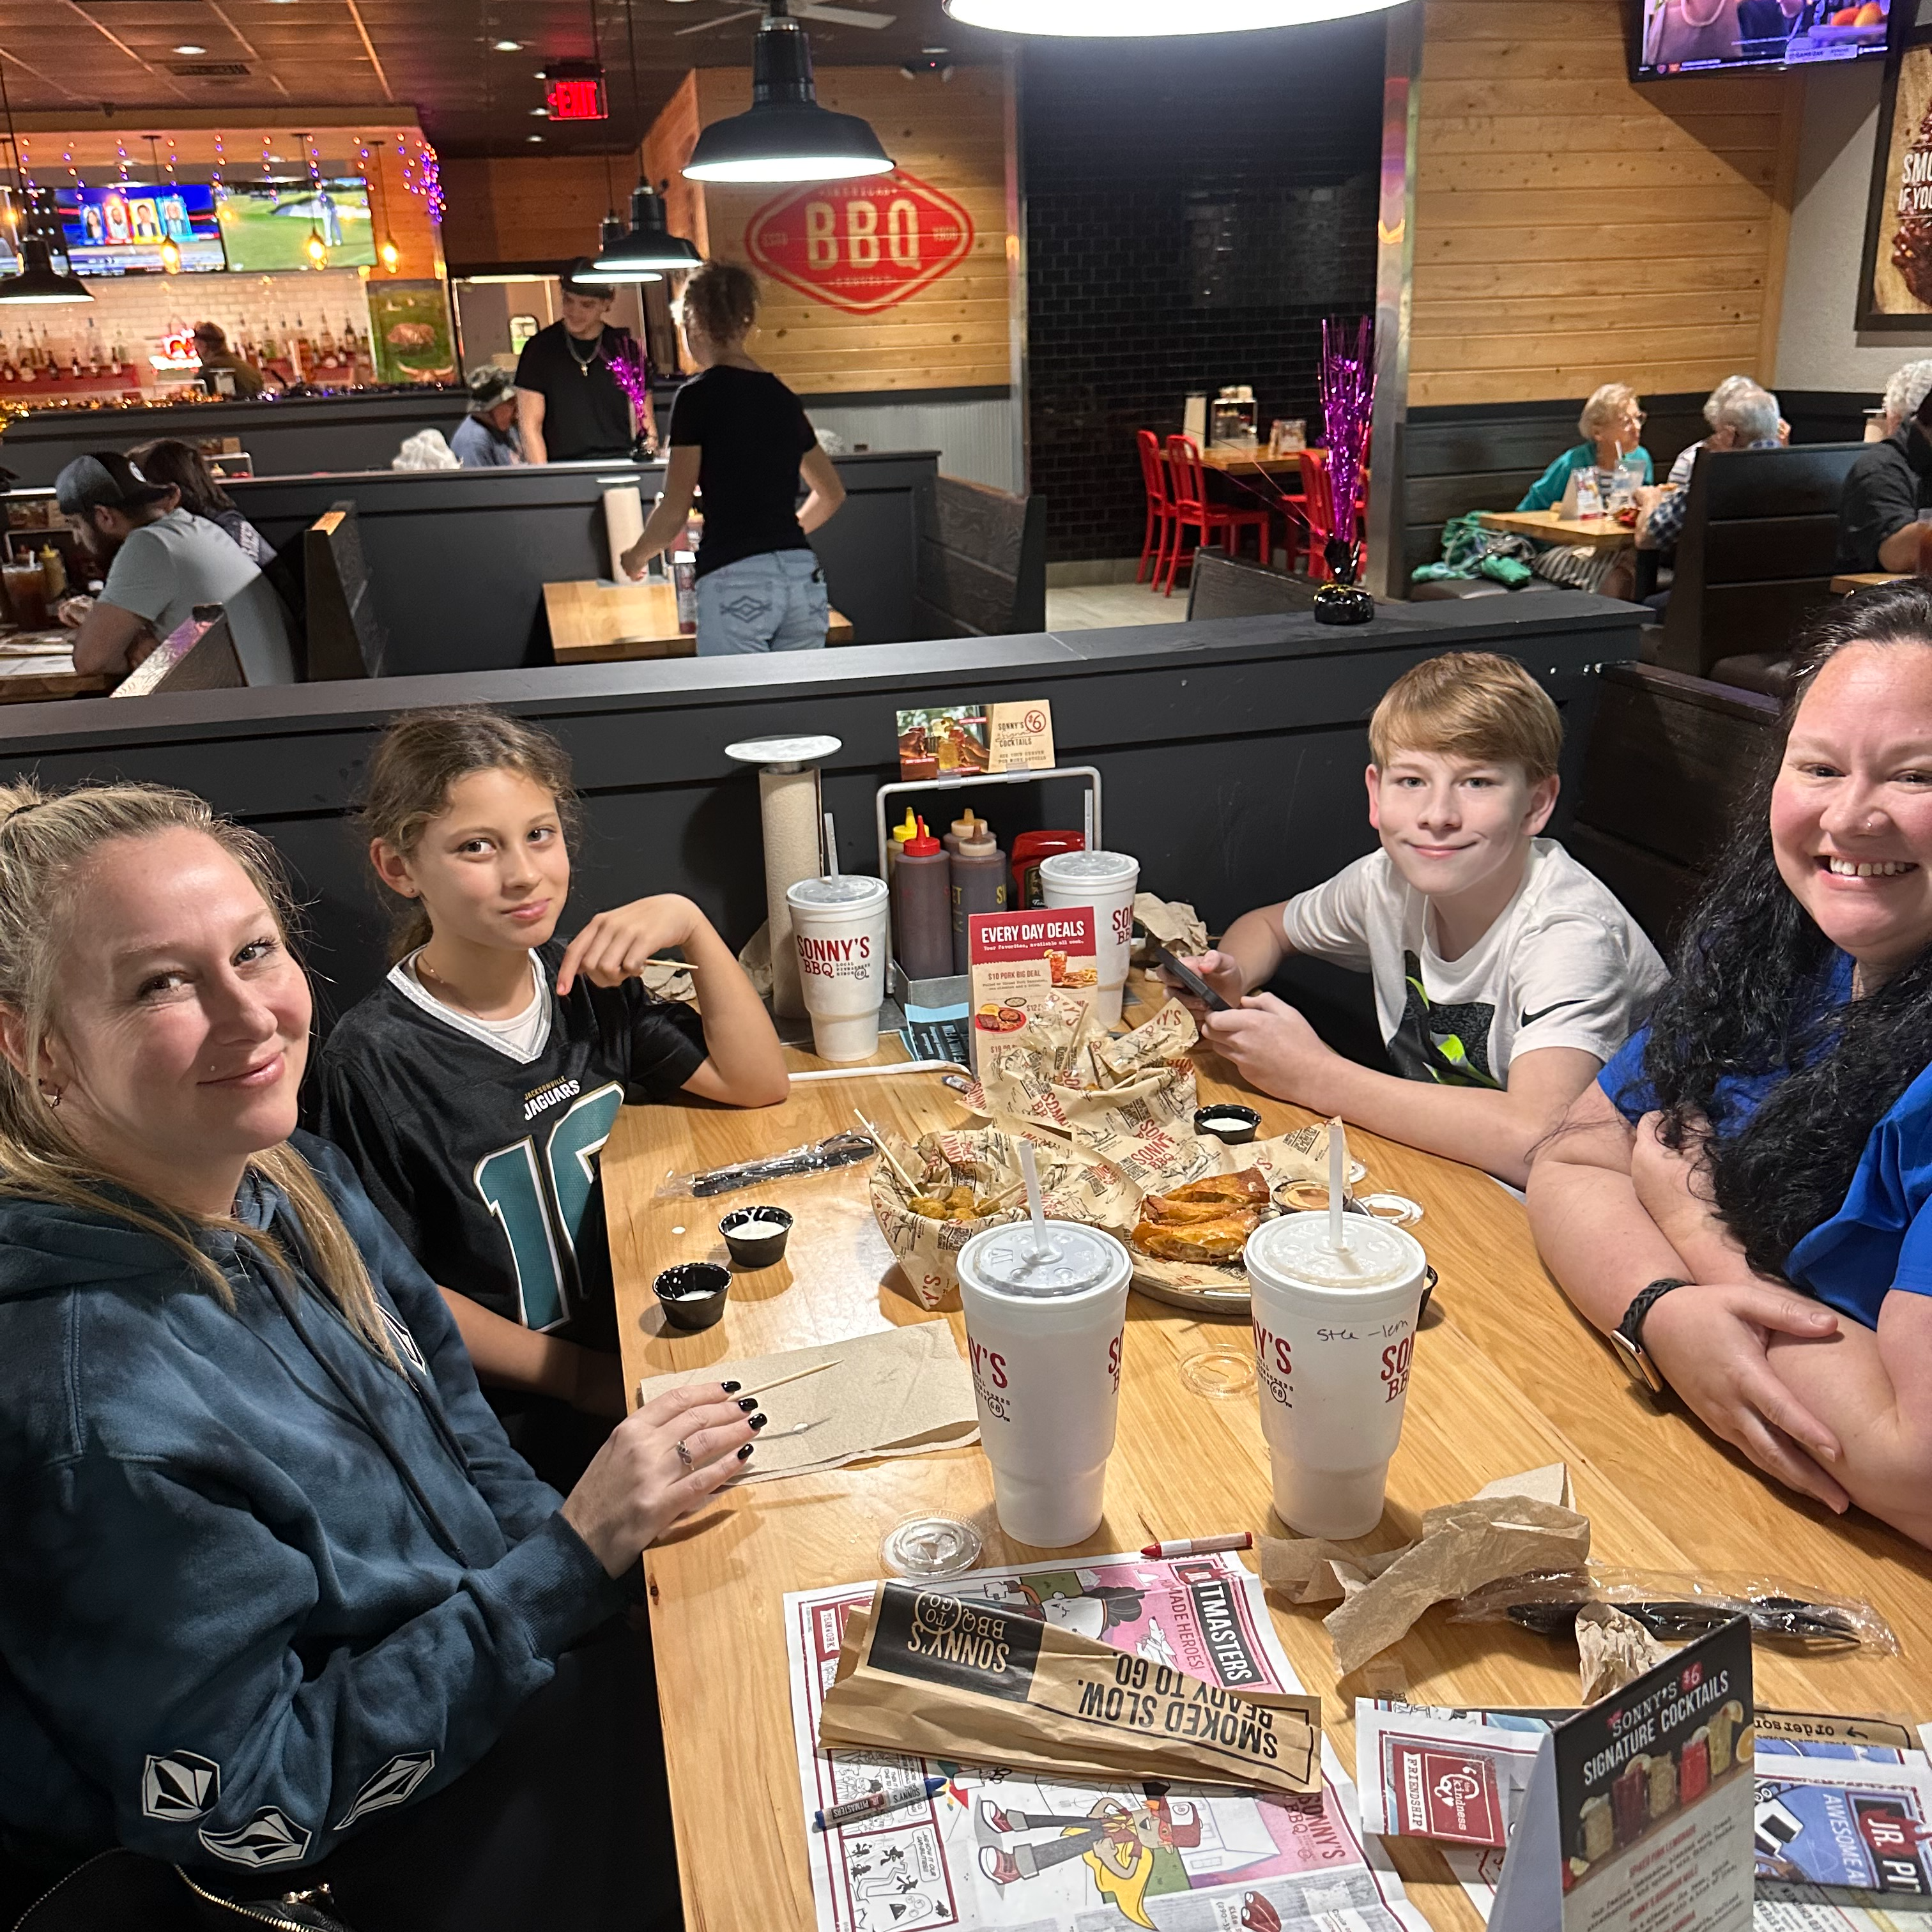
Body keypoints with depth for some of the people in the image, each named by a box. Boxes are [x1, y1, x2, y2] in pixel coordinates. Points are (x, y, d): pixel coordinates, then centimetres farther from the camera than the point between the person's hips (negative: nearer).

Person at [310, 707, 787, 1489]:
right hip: (529, 1417, -6)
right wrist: (581, 1376, -13)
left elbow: (757, 1083, 6)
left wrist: (690, 926, -6)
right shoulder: (375, 1058, -14)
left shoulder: (583, 983, 4)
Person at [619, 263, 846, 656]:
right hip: (804, 576, 6)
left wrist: (637, 556, 14)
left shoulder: (698, 395, -3)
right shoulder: (782, 397, 15)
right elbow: (831, 494, 27)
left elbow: (674, 512, -5)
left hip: (735, 581, -6)